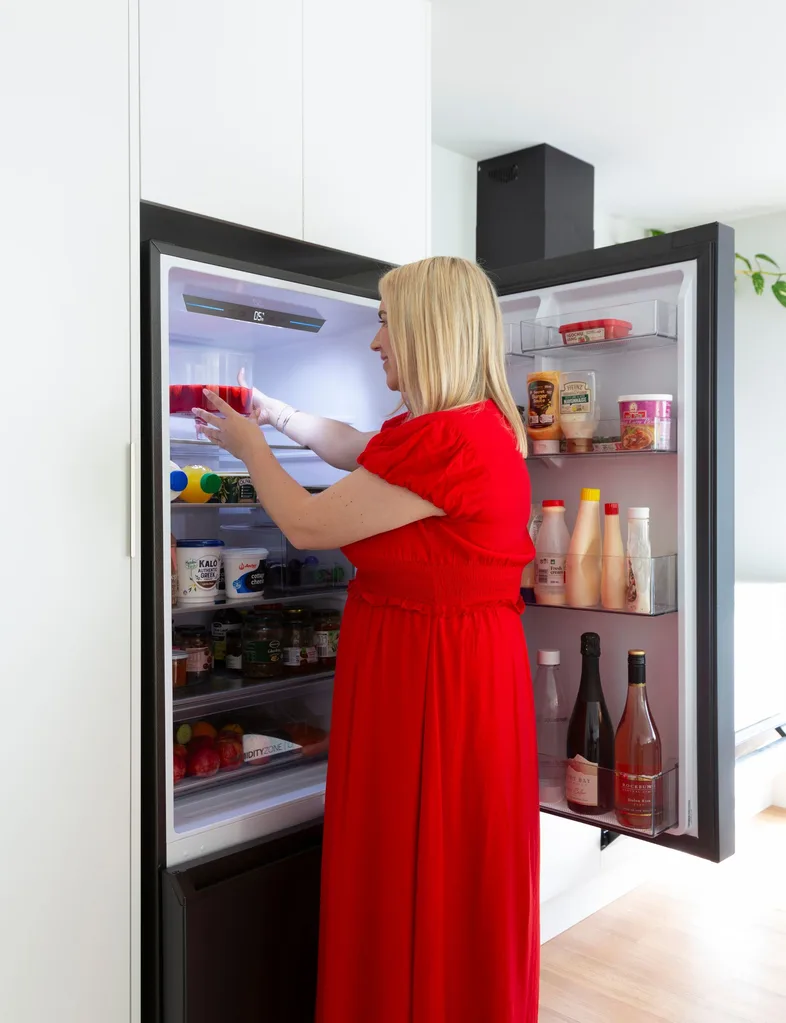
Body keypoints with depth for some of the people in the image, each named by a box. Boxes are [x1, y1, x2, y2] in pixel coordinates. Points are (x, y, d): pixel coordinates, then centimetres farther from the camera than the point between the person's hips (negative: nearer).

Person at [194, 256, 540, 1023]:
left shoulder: (445, 442, -25)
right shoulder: (474, 424, 7)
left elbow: (306, 524, -16)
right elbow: (354, 448, 24)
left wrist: (249, 447, 1)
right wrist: (276, 412, 29)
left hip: (430, 682, -10)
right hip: (452, 668, 10)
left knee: (416, 884, 9)